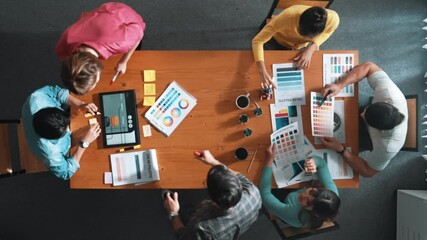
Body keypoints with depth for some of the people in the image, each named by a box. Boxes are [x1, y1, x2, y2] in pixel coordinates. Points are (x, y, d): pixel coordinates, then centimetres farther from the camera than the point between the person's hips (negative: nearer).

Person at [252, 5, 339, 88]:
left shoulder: (333, 19, -38)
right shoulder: (287, 17, -47)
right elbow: (257, 40, -43)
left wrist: (310, 49, -30)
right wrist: (263, 72, -56)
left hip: (304, 45, 2)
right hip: (279, 41, -2)